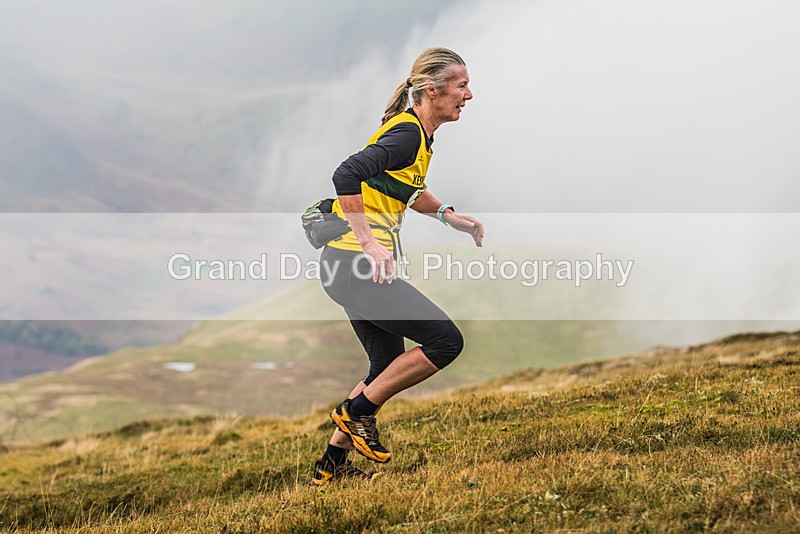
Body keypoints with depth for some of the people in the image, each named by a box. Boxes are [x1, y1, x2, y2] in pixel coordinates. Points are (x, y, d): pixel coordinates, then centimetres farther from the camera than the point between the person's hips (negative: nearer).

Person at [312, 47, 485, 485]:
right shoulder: (408, 135, -16)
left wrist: (449, 216, 21)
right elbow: (346, 176, -29)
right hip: (354, 263, -10)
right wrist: (370, 244, -30)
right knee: (445, 340, -9)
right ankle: (356, 411, 1)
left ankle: (332, 465, 23)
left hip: (355, 266, 10)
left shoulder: (419, 134, 14)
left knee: (390, 367, 17)